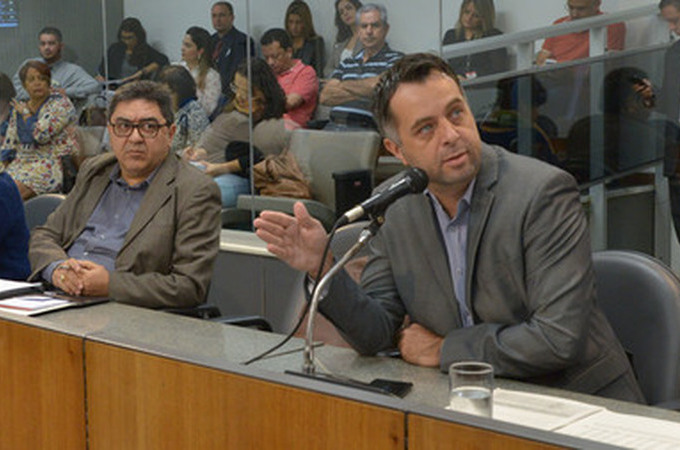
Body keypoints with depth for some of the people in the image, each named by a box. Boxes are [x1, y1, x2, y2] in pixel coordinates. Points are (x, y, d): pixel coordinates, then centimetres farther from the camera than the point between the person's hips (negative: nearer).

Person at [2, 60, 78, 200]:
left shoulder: (60, 104, -3)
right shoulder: (19, 108, 17)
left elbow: (41, 134, -16)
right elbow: (8, 145, 21)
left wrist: (26, 113, 0)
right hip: (22, 161, 6)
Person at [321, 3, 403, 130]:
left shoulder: (396, 59, 8)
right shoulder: (347, 63, 24)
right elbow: (324, 96, 13)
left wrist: (344, 86, 8)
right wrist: (361, 92, -2)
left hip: (365, 128, -5)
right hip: (333, 126, 5)